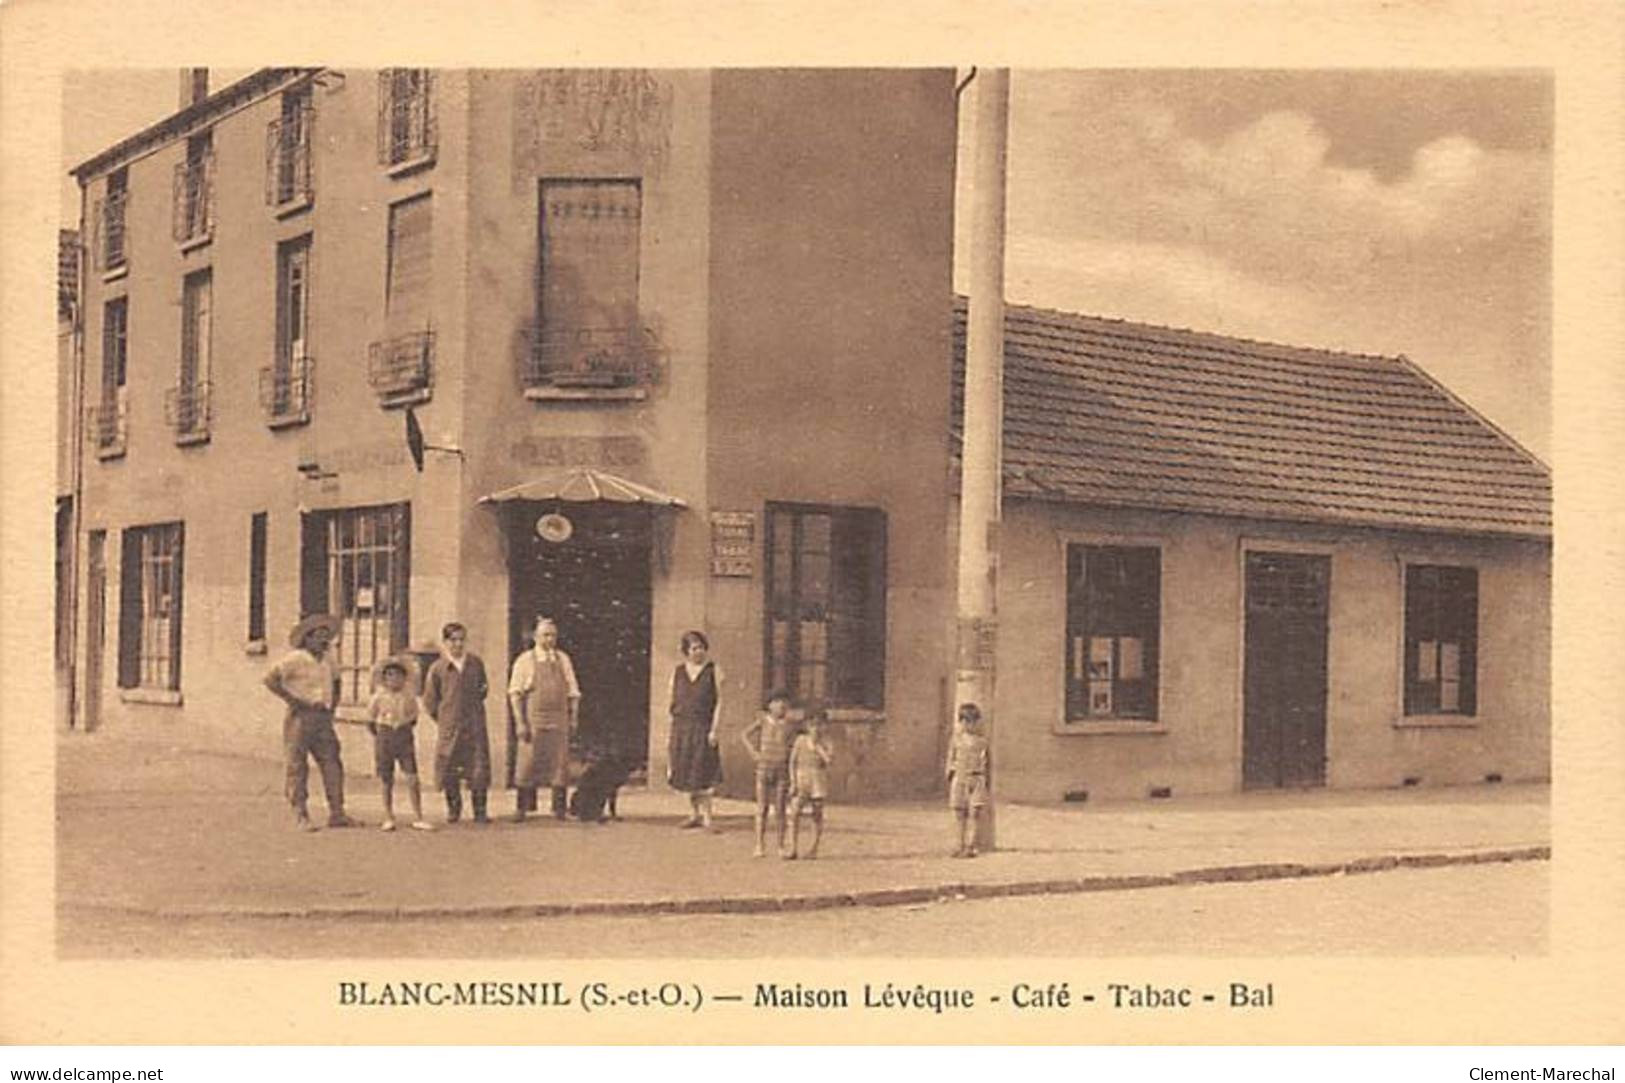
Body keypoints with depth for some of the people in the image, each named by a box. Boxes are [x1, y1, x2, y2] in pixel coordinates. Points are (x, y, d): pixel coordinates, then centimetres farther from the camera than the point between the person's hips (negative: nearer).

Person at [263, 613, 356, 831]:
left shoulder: (327, 661, 15)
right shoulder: (295, 659, -6)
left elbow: (335, 681, 35)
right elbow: (271, 679, -14)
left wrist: (333, 703, 19)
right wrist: (292, 700, -16)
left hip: (323, 719, 6)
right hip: (301, 718, -6)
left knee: (332, 764, 0)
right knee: (298, 766, -2)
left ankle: (336, 813, 2)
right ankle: (301, 816, 2)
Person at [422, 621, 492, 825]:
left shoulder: (476, 663, 6)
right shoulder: (437, 668, -2)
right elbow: (430, 701, 6)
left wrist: (484, 689, 5)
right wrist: (442, 719, 4)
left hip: (474, 725, 1)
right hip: (449, 726, -1)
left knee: (479, 766, -4)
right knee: (448, 769, 4)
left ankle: (480, 810, 5)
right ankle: (453, 808, 24)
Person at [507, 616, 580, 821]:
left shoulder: (563, 660, 10)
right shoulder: (525, 660, 1)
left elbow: (573, 691, 14)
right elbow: (515, 693, -2)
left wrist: (573, 718, 6)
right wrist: (520, 723, -9)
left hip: (559, 721, 3)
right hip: (533, 721, -3)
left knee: (560, 763, 2)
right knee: (527, 763, -1)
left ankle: (560, 807, 9)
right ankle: (522, 807, 8)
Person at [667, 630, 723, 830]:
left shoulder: (713, 671, 0)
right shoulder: (678, 671, 9)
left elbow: (719, 701, -2)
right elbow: (673, 701, 12)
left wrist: (714, 729, -10)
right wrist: (671, 732, 7)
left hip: (703, 727, -4)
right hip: (681, 727, 4)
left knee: (702, 773, -7)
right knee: (686, 773, 7)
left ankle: (706, 816, -4)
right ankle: (694, 814, 17)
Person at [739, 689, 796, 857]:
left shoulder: (789, 725, 1)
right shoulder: (763, 721, 2)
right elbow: (744, 736, 9)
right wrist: (754, 753, -1)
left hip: (782, 769, 0)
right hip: (764, 768, 0)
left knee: (781, 809, 2)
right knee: (762, 808, 1)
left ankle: (781, 847, 9)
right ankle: (760, 846, 5)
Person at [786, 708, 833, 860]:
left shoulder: (825, 744, 1)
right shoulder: (800, 740, 2)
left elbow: (829, 759, -18)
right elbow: (793, 761, 3)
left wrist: (817, 744, -13)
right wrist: (793, 782, -5)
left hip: (818, 781, 0)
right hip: (801, 779, 0)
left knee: (817, 814, 2)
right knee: (794, 812, -11)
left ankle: (814, 849, 12)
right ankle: (794, 849, -8)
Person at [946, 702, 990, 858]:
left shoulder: (983, 739, 3)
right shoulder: (957, 737, 6)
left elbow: (987, 761, 7)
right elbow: (951, 757, 10)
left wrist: (987, 781, 3)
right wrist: (950, 778, 6)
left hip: (977, 779, -1)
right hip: (959, 778, 1)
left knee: (974, 812, -7)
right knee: (960, 811, 4)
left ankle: (970, 846, -4)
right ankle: (961, 844, 14)